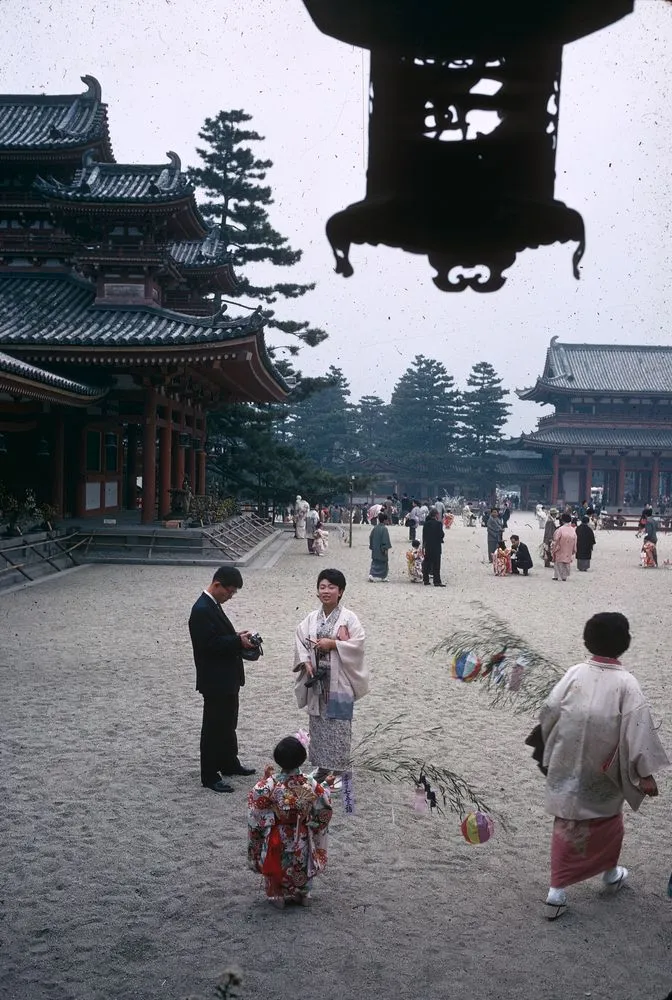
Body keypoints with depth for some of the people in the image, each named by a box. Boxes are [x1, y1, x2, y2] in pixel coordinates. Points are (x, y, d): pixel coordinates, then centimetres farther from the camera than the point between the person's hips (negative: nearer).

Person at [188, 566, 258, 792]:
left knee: (228, 723, 22)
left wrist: (237, 637, 3)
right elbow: (209, 644, -27)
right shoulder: (202, 610, -23)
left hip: (226, 678, 10)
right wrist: (238, 642, -24)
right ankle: (210, 776, 11)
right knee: (214, 727, 0)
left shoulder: (213, 605, 9)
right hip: (215, 681, -10)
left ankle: (229, 763, 37)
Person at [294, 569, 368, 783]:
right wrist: (306, 663, -12)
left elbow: (357, 644, -14)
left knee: (338, 723, 0)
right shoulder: (311, 618, 4)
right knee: (318, 722, 10)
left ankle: (338, 767, 10)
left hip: (340, 681, -4)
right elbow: (300, 643, 3)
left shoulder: (349, 618, -7)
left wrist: (332, 644, -20)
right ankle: (323, 765, 23)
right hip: (317, 679, 4)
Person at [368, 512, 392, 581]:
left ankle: (371, 575, -5)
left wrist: (371, 546, 17)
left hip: (375, 549, 5)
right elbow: (386, 539, -18)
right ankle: (383, 578, 15)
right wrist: (386, 548, -13)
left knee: (375, 563, 10)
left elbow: (371, 537, 9)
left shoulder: (374, 528, 3)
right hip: (381, 549, -5)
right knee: (383, 563, 9)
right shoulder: (384, 529, -16)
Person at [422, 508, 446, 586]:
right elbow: (441, 535, -13)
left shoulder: (426, 523, 3)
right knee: (436, 565, -1)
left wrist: (423, 545, 15)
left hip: (427, 546, 5)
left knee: (427, 563, 11)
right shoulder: (438, 523, -13)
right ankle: (437, 581, -1)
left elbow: (424, 535, 8)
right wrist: (440, 539, 9)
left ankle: (426, 580, 14)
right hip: (436, 546, -5)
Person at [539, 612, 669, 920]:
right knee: (607, 820, 23)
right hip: (604, 773, -1)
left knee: (567, 822, 10)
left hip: (568, 768, 2)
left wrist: (553, 749, 14)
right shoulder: (625, 682, -15)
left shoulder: (575, 673, -8)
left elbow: (548, 712, -4)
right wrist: (645, 773, -9)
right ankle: (610, 873, 43)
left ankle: (557, 890, 7)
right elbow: (637, 729, -17)